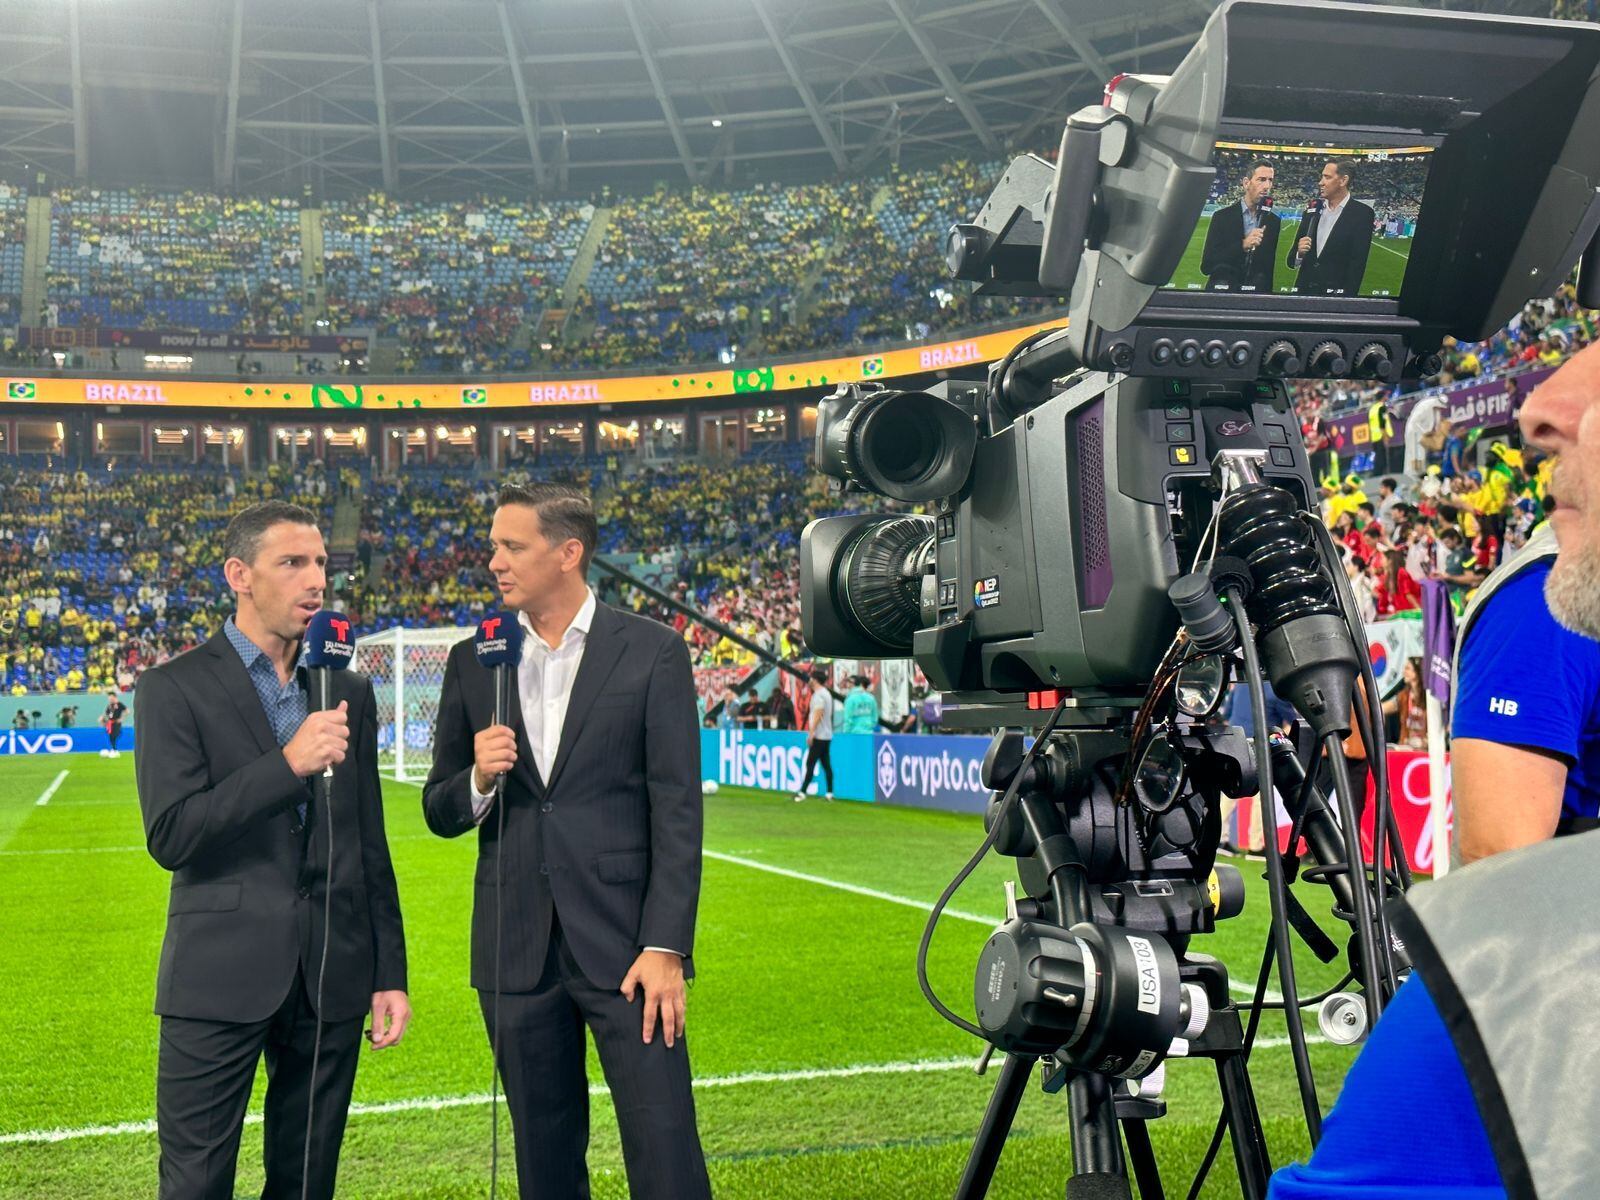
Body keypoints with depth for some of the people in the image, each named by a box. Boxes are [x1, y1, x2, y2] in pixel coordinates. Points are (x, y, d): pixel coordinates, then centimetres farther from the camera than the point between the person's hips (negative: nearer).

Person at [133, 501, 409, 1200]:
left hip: (332, 977, 4)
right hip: (221, 977, -4)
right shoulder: (174, 689, -3)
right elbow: (170, 837, -14)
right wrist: (287, 764, -23)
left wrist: (389, 972, 11)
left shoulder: (350, 691, 11)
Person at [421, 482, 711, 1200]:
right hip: (516, 950, 4)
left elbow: (677, 812, -5)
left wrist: (665, 947, -11)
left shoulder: (652, 651, -2)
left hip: (622, 943, -3)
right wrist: (479, 778, -10)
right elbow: (440, 814, 12)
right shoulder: (473, 662, 9)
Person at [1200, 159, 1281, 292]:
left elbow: (1273, 266, 13)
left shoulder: (1274, 221, 9)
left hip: (1257, 293, 3)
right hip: (1223, 290, -2)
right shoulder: (1222, 216, 1)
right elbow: (1206, 266, -7)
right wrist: (1242, 245, -17)